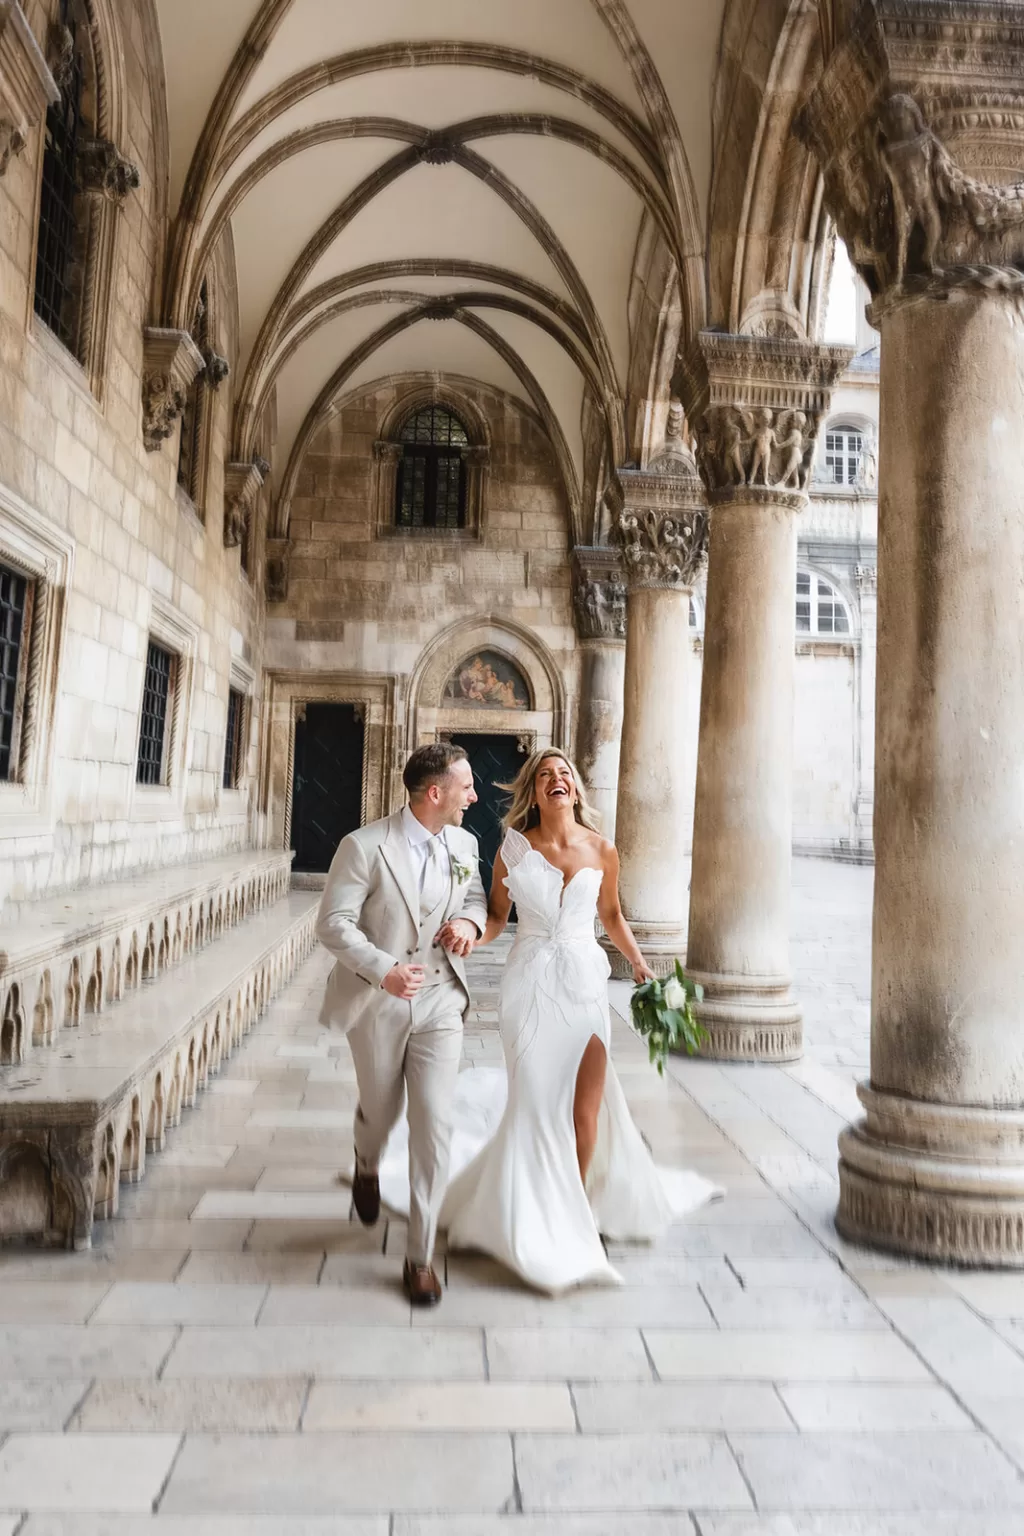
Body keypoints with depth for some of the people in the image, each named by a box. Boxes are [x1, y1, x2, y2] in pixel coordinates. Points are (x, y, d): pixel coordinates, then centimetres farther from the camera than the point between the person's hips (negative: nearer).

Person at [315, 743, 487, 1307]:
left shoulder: (463, 845, 0)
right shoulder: (364, 847, -15)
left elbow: (477, 897, 15)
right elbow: (333, 923, -15)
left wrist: (470, 920, -9)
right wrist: (383, 969, -29)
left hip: (439, 1004, 2)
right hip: (377, 1004, -2)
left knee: (434, 1125, -3)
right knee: (380, 1114, 17)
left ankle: (420, 1256, 13)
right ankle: (366, 1167, 56)